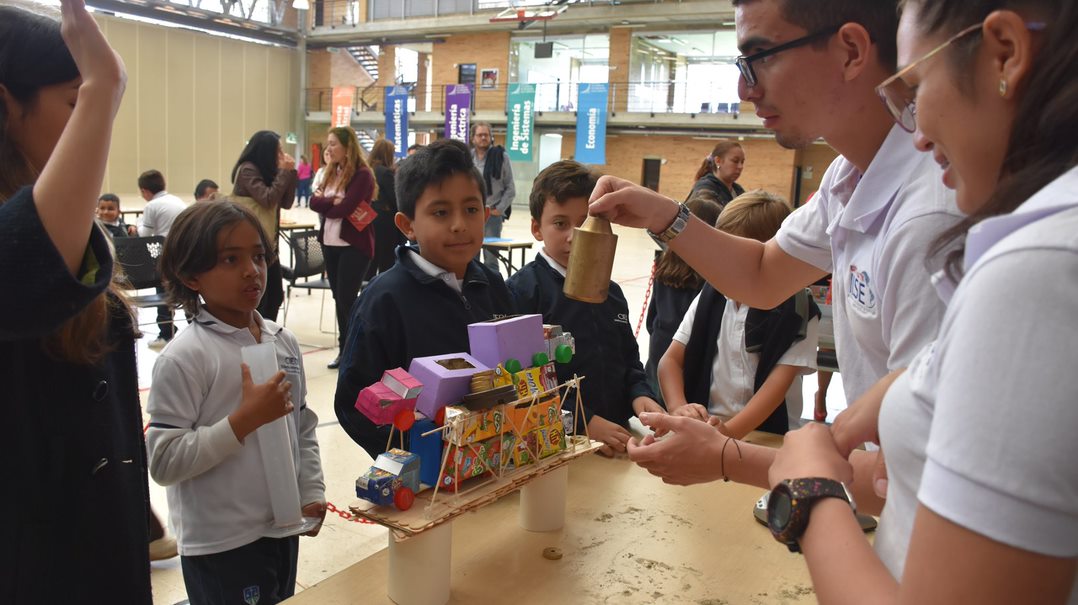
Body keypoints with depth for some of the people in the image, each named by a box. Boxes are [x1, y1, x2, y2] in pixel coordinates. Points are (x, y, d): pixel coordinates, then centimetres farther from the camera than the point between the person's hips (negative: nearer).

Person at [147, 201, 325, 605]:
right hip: (220, 545, -6)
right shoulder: (184, 358, -17)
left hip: (283, 528, 6)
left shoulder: (284, 342, 3)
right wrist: (244, 419, -24)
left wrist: (311, 494, 3)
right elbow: (163, 462, -20)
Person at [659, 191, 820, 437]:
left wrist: (730, 431, -26)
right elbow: (671, 360, 5)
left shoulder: (798, 312, -4)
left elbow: (779, 383, -12)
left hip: (768, 437, -2)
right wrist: (678, 407, -14)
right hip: (703, 429, 2)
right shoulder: (710, 297, 5)